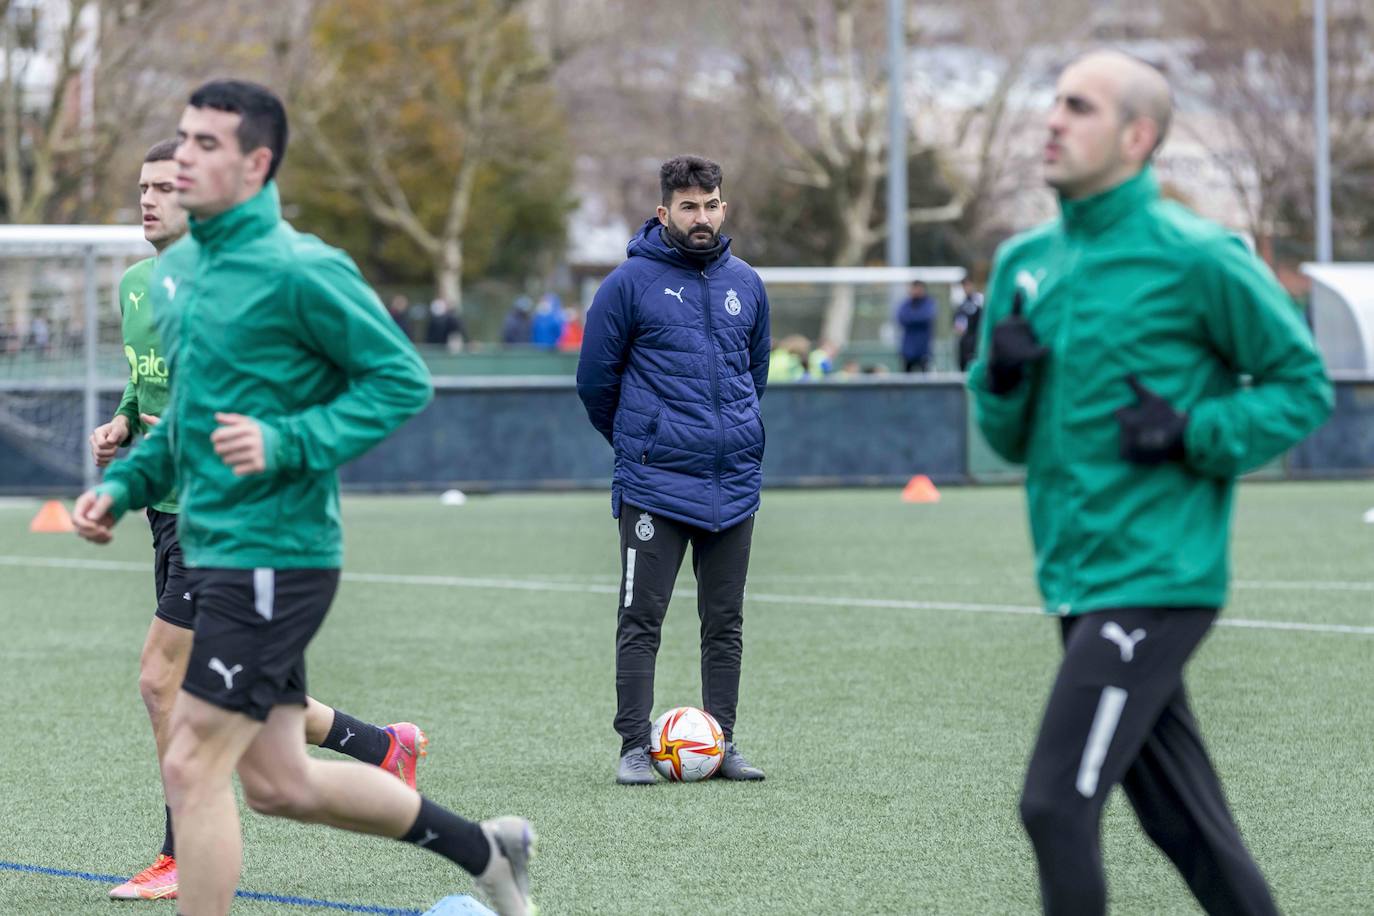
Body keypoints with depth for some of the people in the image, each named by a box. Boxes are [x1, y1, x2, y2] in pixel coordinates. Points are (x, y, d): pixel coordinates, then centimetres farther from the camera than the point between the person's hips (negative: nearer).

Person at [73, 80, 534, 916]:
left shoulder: (299, 271, -15)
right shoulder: (177, 270, 12)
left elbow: (403, 381, -13)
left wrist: (288, 444, -23)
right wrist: (125, 486, 10)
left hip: (273, 558, -9)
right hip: (214, 556, 9)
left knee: (193, 768, -8)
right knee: (278, 780, 14)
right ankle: (484, 849, 31)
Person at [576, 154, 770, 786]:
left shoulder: (745, 284, 8)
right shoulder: (631, 282, -6)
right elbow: (595, 378, 2)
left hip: (734, 481, 4)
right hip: (654, 487, -4)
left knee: (725, 622, 8)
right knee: (641, 620, -3)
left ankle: (720, 743, 15)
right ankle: (635, 746, 1)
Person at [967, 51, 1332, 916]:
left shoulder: (1195, 258, -10)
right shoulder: (1025, 262, 10)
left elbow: (1304, 384, -2)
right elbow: (1013, 439, 17)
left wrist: (1194, 432, -16)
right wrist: (1001, 378, -5)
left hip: (1155, 576, -7)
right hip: (1077, 578, 7)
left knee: (1058, 806, -13)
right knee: (1186, 822, 13)